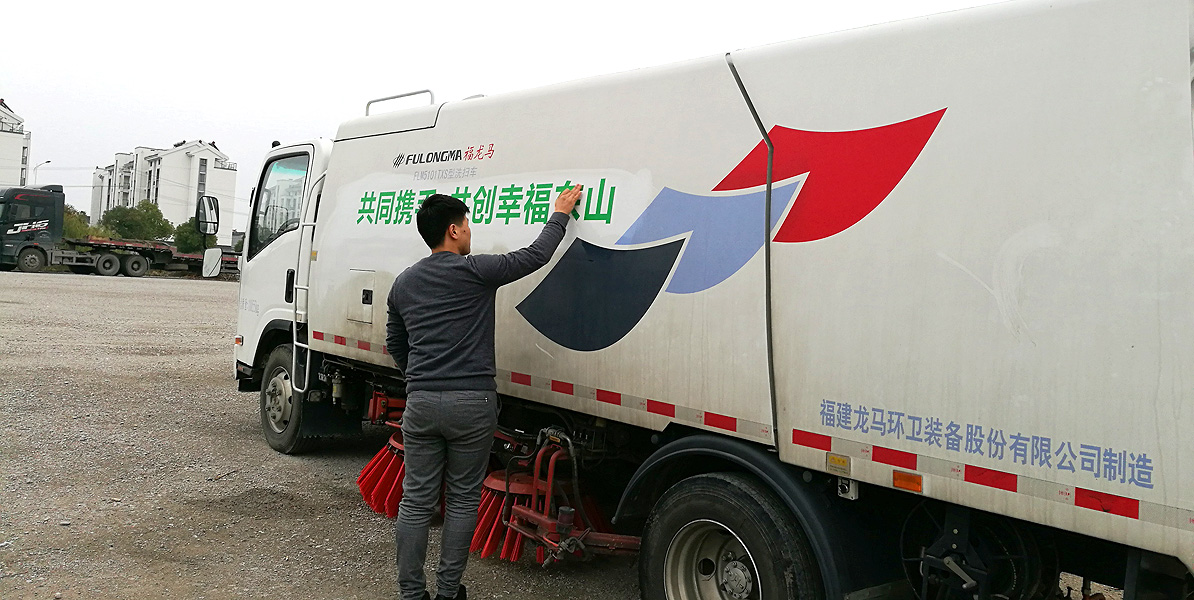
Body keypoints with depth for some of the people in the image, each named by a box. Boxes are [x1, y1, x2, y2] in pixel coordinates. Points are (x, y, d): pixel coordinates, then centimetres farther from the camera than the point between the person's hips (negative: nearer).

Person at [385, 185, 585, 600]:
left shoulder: (404, 283, 12)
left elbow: (394, 343, 21)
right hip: (471, 403, -4)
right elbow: (535, 255, -1)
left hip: (420, 403, 5)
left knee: (416, 501, 9)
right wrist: (560, 213, 13)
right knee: (462, 500, 8)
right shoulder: (474, 271, -7)